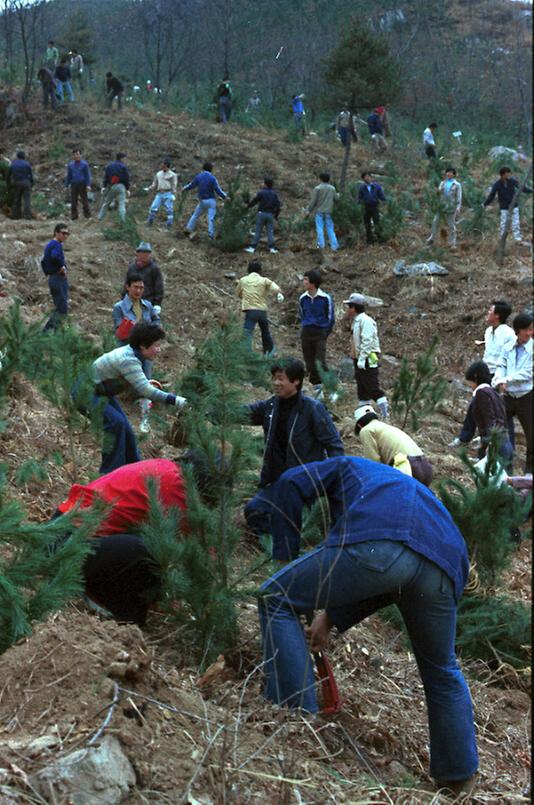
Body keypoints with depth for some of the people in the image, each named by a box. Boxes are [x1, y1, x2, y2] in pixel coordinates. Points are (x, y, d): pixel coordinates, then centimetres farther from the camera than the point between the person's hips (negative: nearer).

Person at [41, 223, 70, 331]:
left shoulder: (49, 245, 16)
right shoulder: (57, 245, -14)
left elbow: (44, 262, 25)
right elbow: (55, 257, -34)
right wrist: (62, 268, -20)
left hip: (52, 278, 10)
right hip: (60, 279, -10)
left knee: (58, 309, 16)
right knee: (63, 309, -8)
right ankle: (48, 330, -13)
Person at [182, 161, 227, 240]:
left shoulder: (198, 177, -1)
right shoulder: (212, 178, -11)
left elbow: (191, 185, 12)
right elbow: (218, 190, -13)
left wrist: (184, 188, 31)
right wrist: (225, 196, 0)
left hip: (202, 201, 3)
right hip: (211, 201, -3)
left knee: (195, 215, 19)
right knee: (211, 218, -3)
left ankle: (189, 229, 20)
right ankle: (211, 235, -5)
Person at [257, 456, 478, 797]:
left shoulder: (350, 466, 38)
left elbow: (292, 485, 19)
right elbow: (375, 589, 41)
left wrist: (285, 556, 23)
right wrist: (331, 619, 43)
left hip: (373, 547, -6)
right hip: (445, 562, 6)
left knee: (277, 600, 13)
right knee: (442, 671, 28)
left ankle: (295, 714, 7)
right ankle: (460, 777, 35)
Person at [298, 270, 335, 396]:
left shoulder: (325, 298, -7)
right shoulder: (302, 298, 4)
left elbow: (330, 318, 2)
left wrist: (325, 333, 6)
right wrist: (305, 328, 15)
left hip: (320, 334, -4)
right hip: (306, 334, 4)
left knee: (320, 363, -13)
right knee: (310, 363, 6)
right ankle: (317, 388, 15)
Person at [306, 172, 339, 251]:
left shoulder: (317, 188, -8)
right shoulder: (332, 188, 5)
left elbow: (313, 201, -9)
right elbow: (336, 198, 13)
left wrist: (309, 210, 0)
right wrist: (337, 195, 37)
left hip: (319, 211, -4)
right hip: (328, 211, 4)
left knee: (320, 228, 0)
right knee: (330, 228, 7)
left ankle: (321, 244, -6)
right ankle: (334, 245, 3)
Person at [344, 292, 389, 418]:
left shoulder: (365, 321, -16)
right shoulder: (356, 321, 17)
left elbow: (367, 341, -23)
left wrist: (362, 358, -25)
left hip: (368, 360, -10)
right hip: (359, 360, 10)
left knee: (372, 386, -12)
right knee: (361, 388, 13)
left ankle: (384, 411, -10)